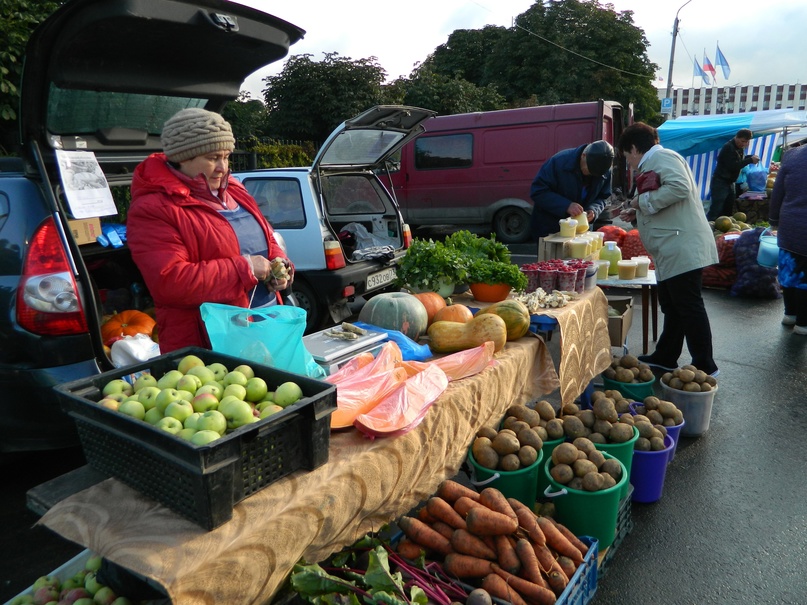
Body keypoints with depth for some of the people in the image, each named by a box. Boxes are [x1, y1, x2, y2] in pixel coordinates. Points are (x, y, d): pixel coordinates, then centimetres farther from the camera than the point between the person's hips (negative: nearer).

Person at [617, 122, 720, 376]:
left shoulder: (662, 157, -8)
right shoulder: (653, 164, 23)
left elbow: (680, 187, -26)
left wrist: (643, 201, -16)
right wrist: (637, 214, 17)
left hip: (683, 249, -11)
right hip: (672, 251, 11)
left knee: (689, 307, -5)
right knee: (671, 306, 17)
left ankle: (705, 366, 3)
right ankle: (665, 357, 28)